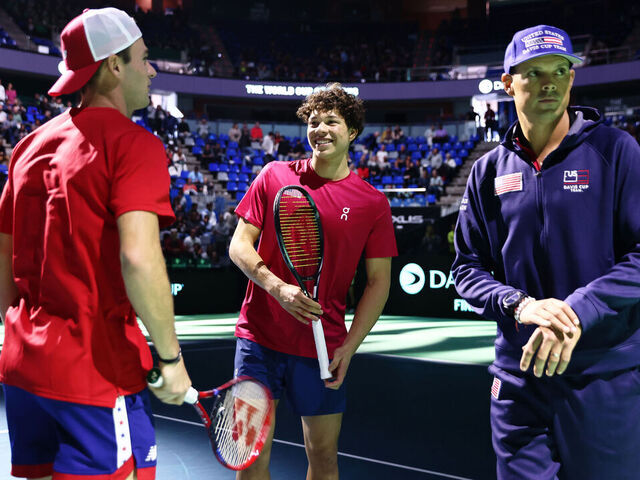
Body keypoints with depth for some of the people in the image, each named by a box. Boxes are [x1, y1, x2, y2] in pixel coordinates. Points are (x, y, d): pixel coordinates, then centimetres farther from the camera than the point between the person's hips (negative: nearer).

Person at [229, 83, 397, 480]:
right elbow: (239, 246, 2)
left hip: (323, 349, 0)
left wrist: (351, 345, -8)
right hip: (259, 336, 0)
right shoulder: (274, 176, 1)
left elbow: (379, 280, 2)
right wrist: (277, 286, -16)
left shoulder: (373, 203, -1)